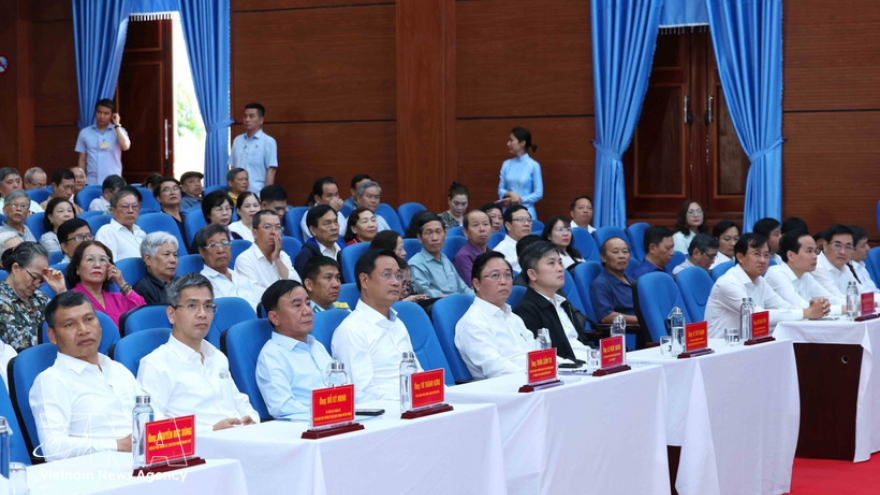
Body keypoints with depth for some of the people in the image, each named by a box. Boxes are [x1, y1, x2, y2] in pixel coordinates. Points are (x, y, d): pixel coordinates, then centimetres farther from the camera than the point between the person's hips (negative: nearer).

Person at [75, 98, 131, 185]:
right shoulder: (85, 133, 8)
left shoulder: (119, 131, 4)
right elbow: (82, 159, 12)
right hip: (91, 182, 1)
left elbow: (125, 146, -17)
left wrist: (117, 125, -8)